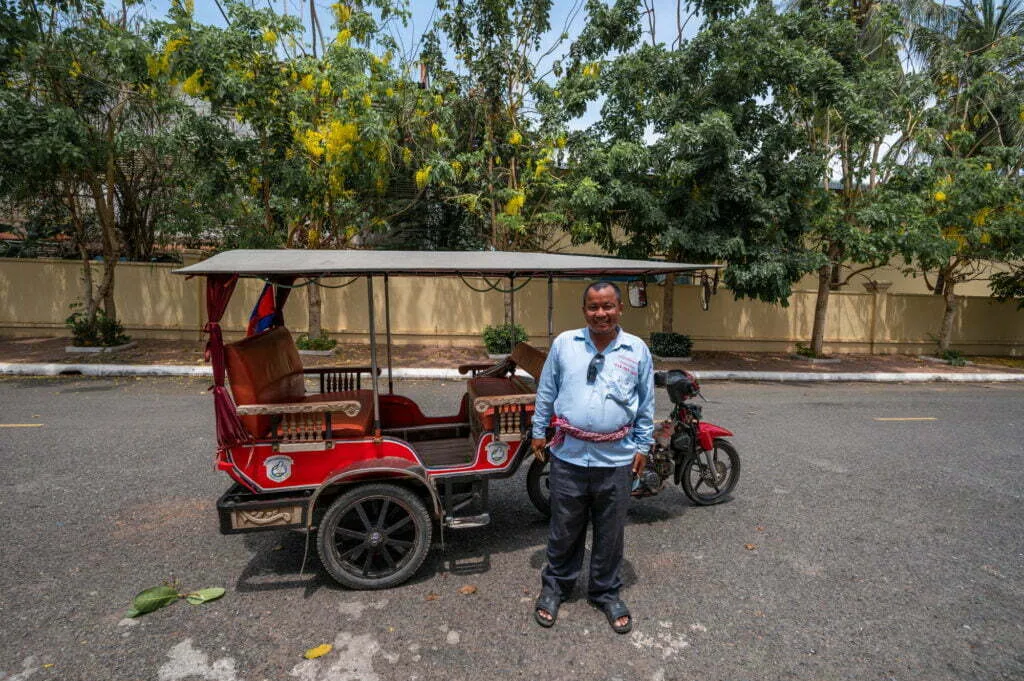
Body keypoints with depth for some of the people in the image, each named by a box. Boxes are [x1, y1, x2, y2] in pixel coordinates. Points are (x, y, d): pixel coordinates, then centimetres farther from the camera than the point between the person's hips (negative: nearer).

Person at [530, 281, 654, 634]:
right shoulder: (564, 343, -1)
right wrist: (538, 432, 9)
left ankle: (606, 593, 38)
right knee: (564, 529, 15)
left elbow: (646, 404, 8)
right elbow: (546, 392, 8)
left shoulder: (637, 350, 0)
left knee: (610, 533, 16)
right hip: (569, 456, 0)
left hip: (616, 459, 1)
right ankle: (555, 586, 37)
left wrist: (642, 446, 7)